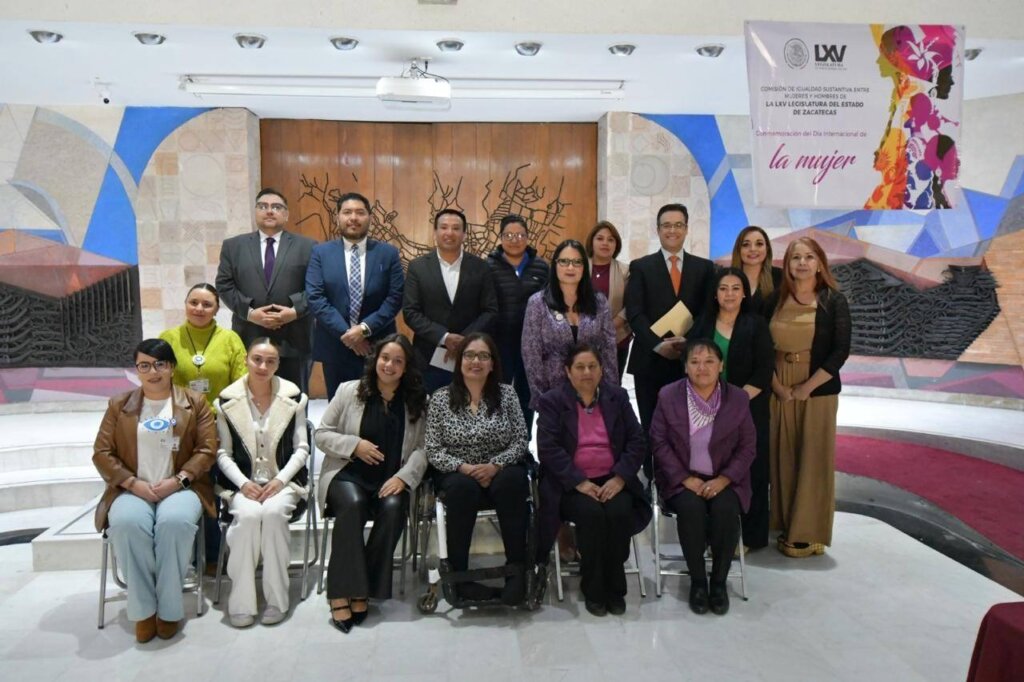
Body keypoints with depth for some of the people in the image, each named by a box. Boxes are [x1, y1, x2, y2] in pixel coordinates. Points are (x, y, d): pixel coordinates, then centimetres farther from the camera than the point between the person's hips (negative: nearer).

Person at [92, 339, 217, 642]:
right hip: (132, 489, 2)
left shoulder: (194, 403, 9)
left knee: (175, 522, -35)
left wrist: (177, 480, -13)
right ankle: (143, 609, -18)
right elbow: (101, 453, 6)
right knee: (127, 523, -33)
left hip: (180, 488, -1)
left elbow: (206, 449, 1)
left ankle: (169, 608, -18)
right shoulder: (119, 405, 14)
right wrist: (133, 483, -9)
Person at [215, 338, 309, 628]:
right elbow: (223, 453, 2)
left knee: (273, 513, -31)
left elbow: (302, 448, 2)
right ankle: (241, 602, -18)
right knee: (248, 515, -31)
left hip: (283, 480, 0)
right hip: (242, 482, 0)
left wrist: (280, 479, -12)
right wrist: (243, 483, -13)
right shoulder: (227, 399, 1)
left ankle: (277, 598, -17)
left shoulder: (293, 397, 0)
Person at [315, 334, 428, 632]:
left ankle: (363, 590, -20)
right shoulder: (349, 391, 6)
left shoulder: (418, 401, 8)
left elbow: (423, 448, 2)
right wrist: (354, 445, -9)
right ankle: (342, 592, -27)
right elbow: (321, 435, 7)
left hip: (391, 480, 1)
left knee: (393, 507, -32)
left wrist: (404, 476, -15)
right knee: (353, 504, -34)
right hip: (348, 474, -1)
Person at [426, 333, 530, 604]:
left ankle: (517, 568, -23)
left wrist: (494, 466, -17)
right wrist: (464, 467, -17)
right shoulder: (441, 398, 3)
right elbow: (433, 450, -1)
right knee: (463, 488, -35)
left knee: (511, 482, -33)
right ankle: (458, 572, -22)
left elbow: (520, 442, 0)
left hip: (501, 473, 1)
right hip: (458, 476, 0)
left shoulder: (507, 394, 5)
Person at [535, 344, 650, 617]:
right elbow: (548, 448, -8)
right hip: (570, 484, -2)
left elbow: (636, 441, 5)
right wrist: (580, 482, -18)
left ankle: (615, 589, -7)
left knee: (619, 512, -27)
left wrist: (620, 478, -10)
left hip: (611, 481, 2)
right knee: (591, 513, -29)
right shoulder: (552, 401, 2)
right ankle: (593, 590, -10)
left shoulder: (617, 397, 11)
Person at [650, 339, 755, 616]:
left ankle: (719, 581, -6)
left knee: (726, 510, -29)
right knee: (690, 508, -30)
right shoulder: (668, 396, -4)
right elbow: (659, 442, -5)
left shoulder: (738, 398, -1)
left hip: (724, 479, 1)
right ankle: (697, 581, -9)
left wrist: (723, 480, -13)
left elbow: (747, 447, 1)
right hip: (682, 478, 0)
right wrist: (686, 479, -14)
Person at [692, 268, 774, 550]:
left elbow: (764, 372, -5)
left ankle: (747, 536, 14)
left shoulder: (756, 325, 1)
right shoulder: (702, 324, 9)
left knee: (747, 472, 2)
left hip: (748, 411, -2)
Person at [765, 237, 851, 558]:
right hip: (780, 392, 3)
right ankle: (787, 527, 21)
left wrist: (807, 387, -13)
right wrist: (779, 387, -6)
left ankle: (810, 534, 13)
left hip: (818, 392, -3)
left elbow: (841, 351, -8)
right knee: (783, 458, 8)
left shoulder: (833, 301, -3)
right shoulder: (776, 300, 6)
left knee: (813, 460, 2)